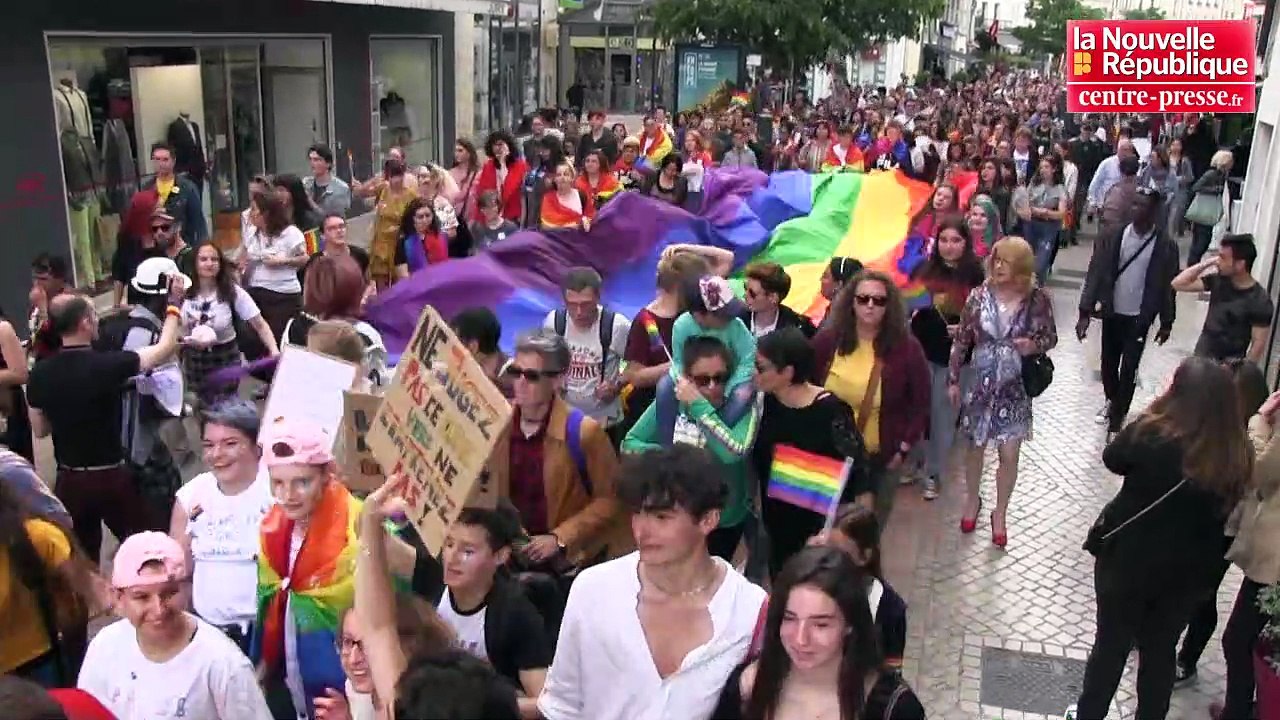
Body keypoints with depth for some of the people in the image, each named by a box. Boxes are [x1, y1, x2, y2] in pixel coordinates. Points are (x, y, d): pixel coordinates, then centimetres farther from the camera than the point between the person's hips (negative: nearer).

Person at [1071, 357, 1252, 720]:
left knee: (1111, 643, 16)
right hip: (1190, 571, 2)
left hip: (1128, 558, -2)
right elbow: (1225, 506, 2)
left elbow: (1113, 459, -5)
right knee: (1161, 648, 22)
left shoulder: (1151, 432, -24)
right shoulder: (1236, 456, -14)